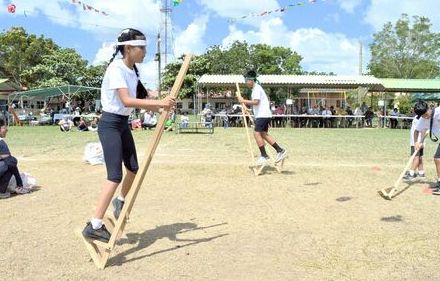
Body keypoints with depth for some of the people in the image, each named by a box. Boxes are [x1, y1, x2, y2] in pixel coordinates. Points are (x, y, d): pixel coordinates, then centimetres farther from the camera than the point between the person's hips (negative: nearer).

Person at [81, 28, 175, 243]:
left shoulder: (133, 71, 8)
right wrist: (158, 102, -35)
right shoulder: (116, 68, -19)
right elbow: (126, 101, -30)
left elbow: (137, 100, 9)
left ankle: (120, 201, 42)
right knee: (115, 175, -13)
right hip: (110, 124, -9)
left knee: (133, 169, 15)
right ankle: (94, 226, -5)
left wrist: (159, 108, -7)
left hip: (123, 124, 9)